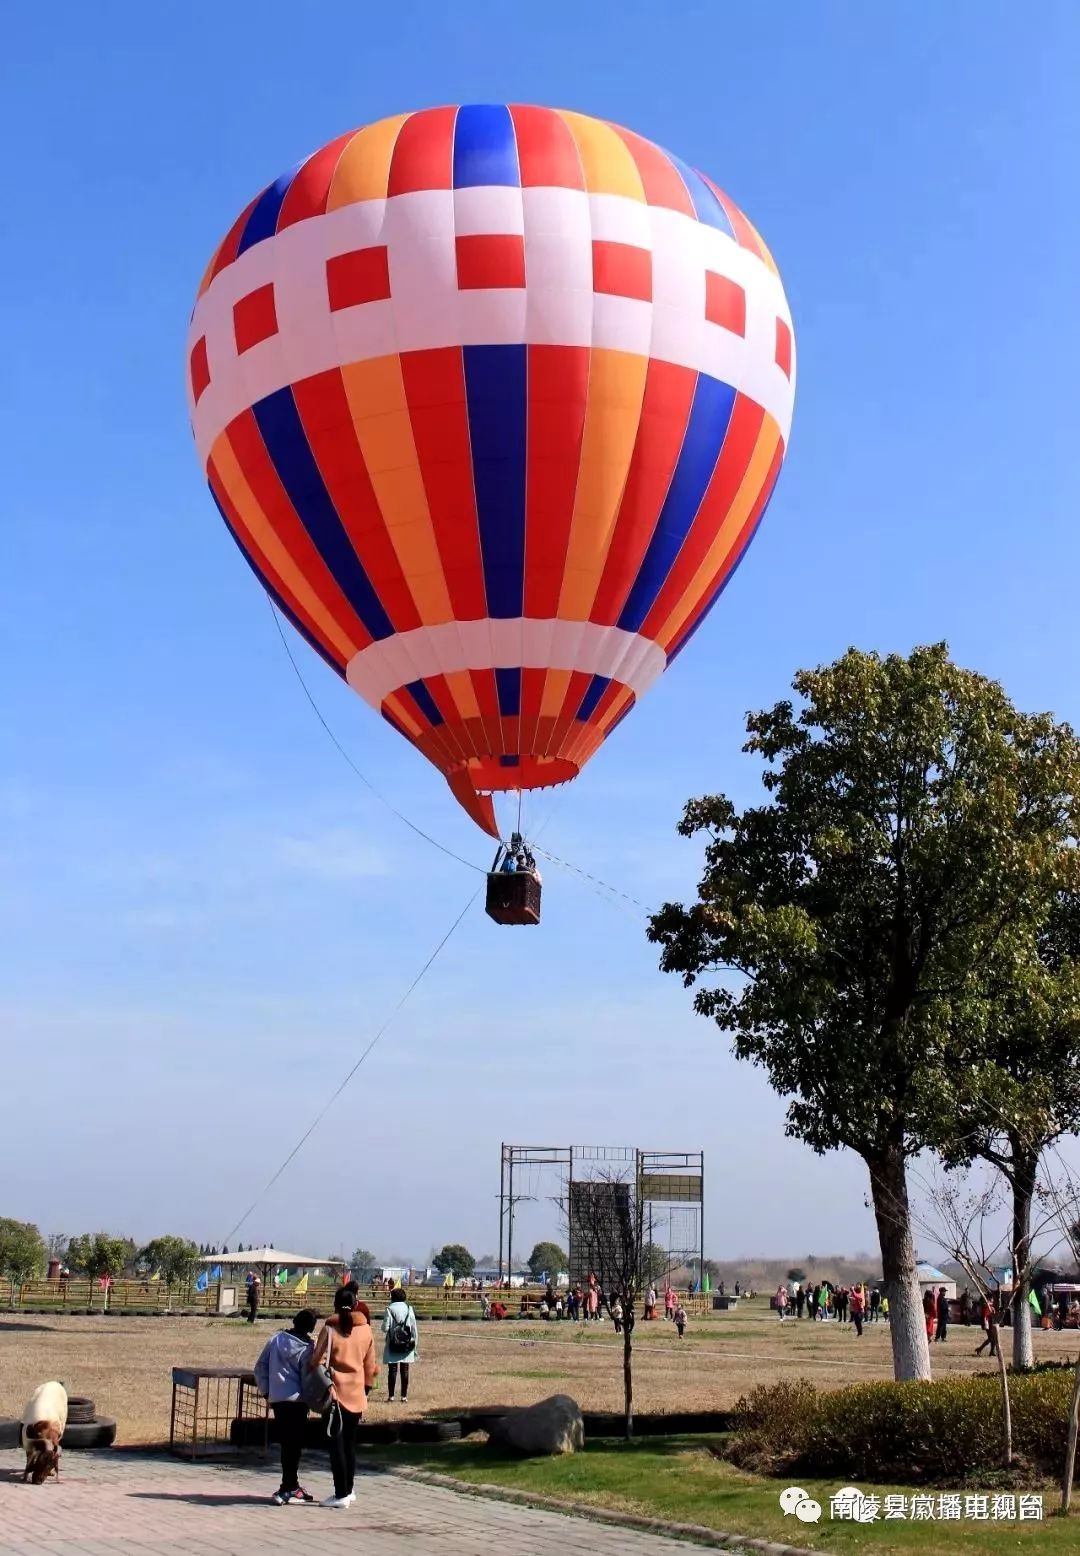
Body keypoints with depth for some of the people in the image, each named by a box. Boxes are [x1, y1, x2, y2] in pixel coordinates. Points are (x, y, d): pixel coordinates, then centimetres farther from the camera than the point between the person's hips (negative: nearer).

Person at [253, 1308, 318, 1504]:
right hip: (296, 1400, -5)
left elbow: (260, 1366, 8)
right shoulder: (306, 1348, -10)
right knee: (295, 1444, 1)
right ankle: (286, 1489, -3)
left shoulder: (276, 1338, 5)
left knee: (286, 1443, 13)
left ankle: (292, 1485, 22)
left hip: (276, 1398, 5)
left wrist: (265, 1390, 14)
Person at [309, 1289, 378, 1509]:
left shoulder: (330, 1329, -8)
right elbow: (371, 1365, 9)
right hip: (357, 1394, 4)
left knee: (337, 1443, 0)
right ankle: (348, 1490, 22)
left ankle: (341, 1494, -2)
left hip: (336, 1393, -4)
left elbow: (316, 1359, -5)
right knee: (350, 1442, 15)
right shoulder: (366, 1330, 3)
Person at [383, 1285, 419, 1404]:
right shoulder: (409, 1309, 1)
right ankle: (404, 1397, 9)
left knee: (392, 1370, 4)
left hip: (393, 1345, -2)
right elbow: (414, 1329, 2)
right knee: (405, 1370, 7)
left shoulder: (390, 1310, -8)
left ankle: (391, 1396, 7)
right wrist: (414, 1342, 11)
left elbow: (385, 1328, -10)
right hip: (407, 1345, 2)